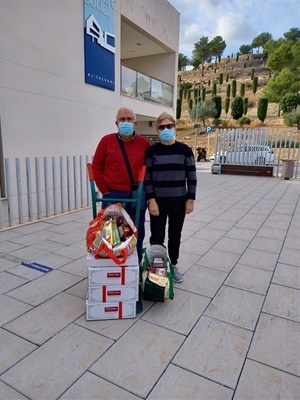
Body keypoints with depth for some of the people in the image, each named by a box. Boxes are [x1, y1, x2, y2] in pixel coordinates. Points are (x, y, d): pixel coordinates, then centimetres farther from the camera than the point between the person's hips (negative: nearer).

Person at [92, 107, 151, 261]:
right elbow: (96, 167, 2)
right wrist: (104, 190, -3)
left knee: (137, 233, 12)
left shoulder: (144, 143, 2)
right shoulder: (106, 140, 0)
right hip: (112, 196, 0)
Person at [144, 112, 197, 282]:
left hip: (179, 201, 2)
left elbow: (191, 176, 1)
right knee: (157, 236, 5)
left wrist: (191, 199, -3)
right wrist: (151, 199, -12)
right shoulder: (152, 150, -3)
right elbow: (147, 177, -5)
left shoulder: (185, 150, 0)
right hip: (158, 201, -1)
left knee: (175, 235, 15)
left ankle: (173, 265, 33)